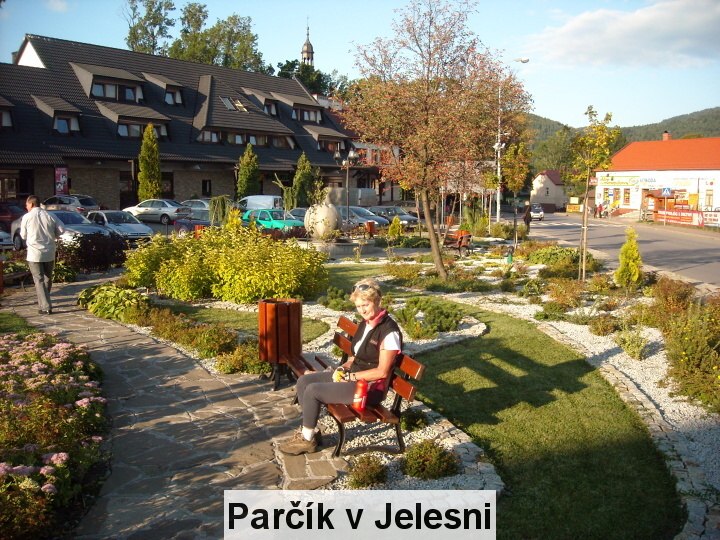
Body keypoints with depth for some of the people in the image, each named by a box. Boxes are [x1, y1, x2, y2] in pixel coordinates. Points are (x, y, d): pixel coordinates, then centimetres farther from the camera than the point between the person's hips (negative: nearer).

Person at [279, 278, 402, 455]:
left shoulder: (389, 331, -20)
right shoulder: (365, 324, 7)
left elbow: (382, 372, -20)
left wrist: (351, 376, -16)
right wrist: (343, 368, -2)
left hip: (370, 387, -9)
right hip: (352, 376, 9)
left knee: (313, 390, -19)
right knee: (303, 381, -1)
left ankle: (307, 439, 1)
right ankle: (311, 430, 8)